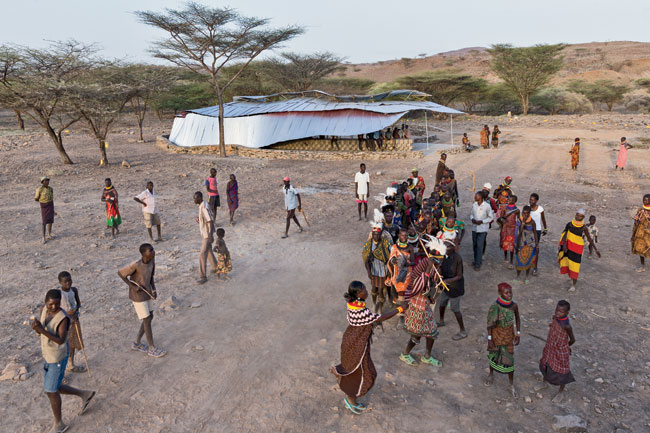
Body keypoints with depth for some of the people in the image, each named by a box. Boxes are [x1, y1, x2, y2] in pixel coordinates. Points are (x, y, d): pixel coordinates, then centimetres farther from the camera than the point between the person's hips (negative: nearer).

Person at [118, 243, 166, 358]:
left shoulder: (152, 260, -7)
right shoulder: (135, 265, -26)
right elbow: (120, 273, -13)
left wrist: (154, 290, -4)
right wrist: (133, 287, -18)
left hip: (147, 293, 7)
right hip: (138, 296, -7)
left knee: (150, 317, 12)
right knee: (147, 320, -2)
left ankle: (137, 343, 29)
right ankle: (152, 348, 11)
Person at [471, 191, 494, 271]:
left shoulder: (487, 206, -12)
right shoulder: (474, 204, 1)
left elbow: (491, 217, -5)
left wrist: (482, 221, -17)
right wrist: (472, 219, -8)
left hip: (482, 229, -5)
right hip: (474, 228, 5)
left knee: (480, 246, -7)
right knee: (474, 245, 13)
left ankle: (478, 264, -2)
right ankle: (476, 260, 31)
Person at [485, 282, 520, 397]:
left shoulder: (514, 305, -19)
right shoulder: (494, 306, -25)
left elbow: (517, 319, 0)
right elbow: (489, 324, -14)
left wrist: (518, 335, -1)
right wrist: (489, 340, -11)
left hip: (509, 336, 1)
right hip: (496, 335, -1)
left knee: (509, 360, 7)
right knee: (494, 355, 20)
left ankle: (512, 385, 28)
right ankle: (491, 375, 48)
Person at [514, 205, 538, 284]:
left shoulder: (532, 222, -13)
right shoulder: (519, 220, -12)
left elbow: (535, 234, -5)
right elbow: (520, 231, -23)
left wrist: (537, 246, -4)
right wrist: (523, 222, -33)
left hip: (530, 244, 0)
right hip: (520, 243, 0)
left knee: (528, 261, 12)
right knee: (519, 261, 7)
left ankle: (527, 277, 31)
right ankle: (517, 277, 27)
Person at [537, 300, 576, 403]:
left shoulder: (567, 326, -31)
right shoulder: (554, 317, -14)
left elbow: (572, 340, -14)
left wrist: (564, 347, 2)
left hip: (561, 352, -6)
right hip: (550, 348, 6)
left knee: (561, 372, 14)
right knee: (545, 365, 25)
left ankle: (561, 393, 38)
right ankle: (544, 383, 51)